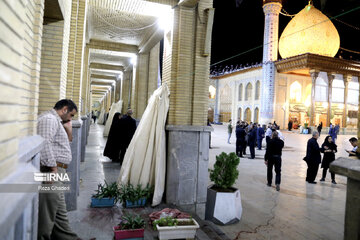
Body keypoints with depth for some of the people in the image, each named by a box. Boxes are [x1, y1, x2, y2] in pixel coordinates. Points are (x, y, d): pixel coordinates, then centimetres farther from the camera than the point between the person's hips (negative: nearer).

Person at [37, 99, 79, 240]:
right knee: (48, 211, -1)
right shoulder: (49, 118, -11)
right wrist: (53, 168, -23)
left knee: (60, 211, 17)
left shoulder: (56, 121, 21)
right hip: (51, 170, -11)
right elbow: (45, 144, -25)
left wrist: (68, 130, 12)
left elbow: (66, 143, 27)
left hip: (56, 171, 11)